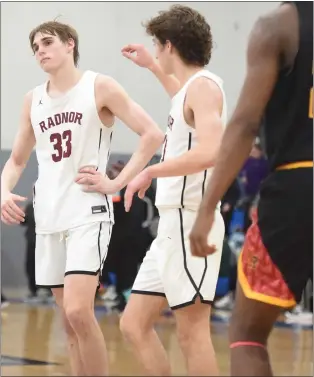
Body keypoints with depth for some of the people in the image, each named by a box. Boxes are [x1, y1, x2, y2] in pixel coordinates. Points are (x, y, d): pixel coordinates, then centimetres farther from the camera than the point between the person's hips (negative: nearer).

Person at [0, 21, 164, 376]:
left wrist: (116, 182, -12)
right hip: (48, 217, 6)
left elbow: (152, 135, -7)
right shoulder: (33, 100, 12)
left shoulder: (99, 87, -4)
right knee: (70, 320, 8)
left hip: (88, 214, -6)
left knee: (78, 311, -19)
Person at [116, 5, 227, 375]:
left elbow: (210, 152, -27)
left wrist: (151, 172, -20)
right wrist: (153, 68, 45)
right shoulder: (191, 88, 17)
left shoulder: (204, 85, -11)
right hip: (172, 224, 10)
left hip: (190, 223, -10)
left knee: (192, 332, -8)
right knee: (134, 324, 10)